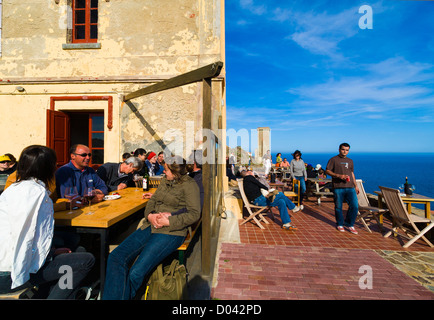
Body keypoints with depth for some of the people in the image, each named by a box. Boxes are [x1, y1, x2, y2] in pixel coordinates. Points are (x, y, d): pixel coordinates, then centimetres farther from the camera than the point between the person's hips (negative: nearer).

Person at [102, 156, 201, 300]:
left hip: (170, 232, -7)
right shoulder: (165, 181, 17)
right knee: (116, 257, -11)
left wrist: (168, 221, -16)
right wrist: (150, 215, -4)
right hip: (151, 227, 8)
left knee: (136, 273, -20)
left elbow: (194, 214, -12)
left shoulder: (189, 185, -6)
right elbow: (152, 201, 19)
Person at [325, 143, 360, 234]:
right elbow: (327, 171, -3)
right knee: (338, 207, 4)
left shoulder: (350, 161, 19)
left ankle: (349, 224, 15)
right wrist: (338, 176, -15)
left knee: (354, 206, -3)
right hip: (338, 187, -4)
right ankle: (340, 224, 21)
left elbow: (352, 174, 24)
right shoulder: (333, 160, 2)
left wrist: (356, 186, 21)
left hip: (350, 187, 4)